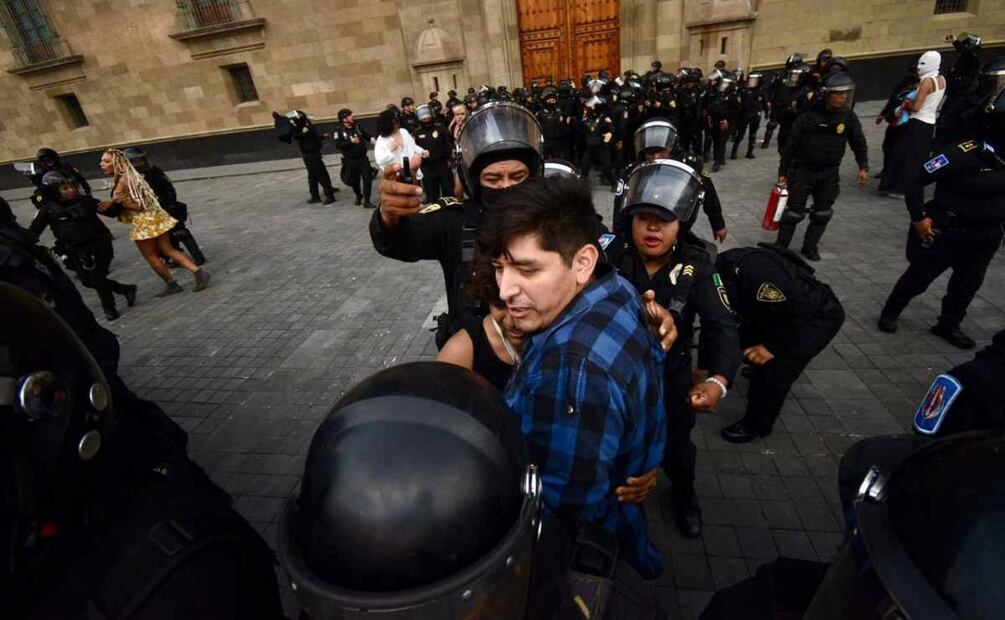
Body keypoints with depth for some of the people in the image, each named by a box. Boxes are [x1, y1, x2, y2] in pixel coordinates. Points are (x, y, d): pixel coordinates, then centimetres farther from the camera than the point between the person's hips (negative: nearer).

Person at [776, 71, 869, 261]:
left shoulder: (849, 117, -1)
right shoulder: (808, 116, -11)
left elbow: (859, 143, 7)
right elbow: (790, 145, -6)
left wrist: (863, 167, -3)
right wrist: (783, 172, -5)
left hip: (829, 173, 4)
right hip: (803, 170, -4)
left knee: (822, 214, 8)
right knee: (794, 212, -1)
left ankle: (810, 247, 22)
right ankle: (780, 246, 11)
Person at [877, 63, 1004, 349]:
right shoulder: (966, 154, -21)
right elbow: (916, 179, -20)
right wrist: (919, 217, -19)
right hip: (946, 230, -7)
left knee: (968, 284, 16)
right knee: (918, 277, 6)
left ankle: (948, 325, 32)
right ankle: (890, 312, 26)